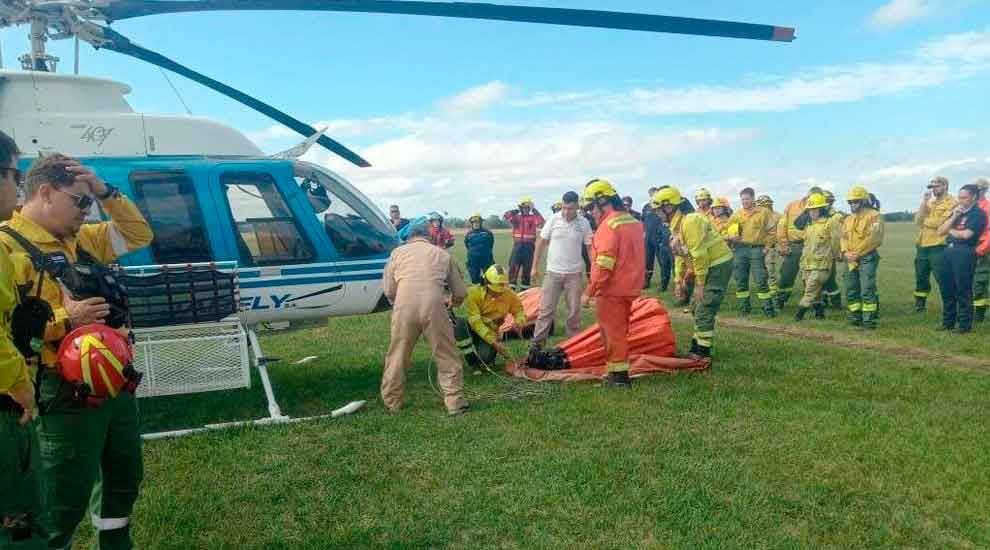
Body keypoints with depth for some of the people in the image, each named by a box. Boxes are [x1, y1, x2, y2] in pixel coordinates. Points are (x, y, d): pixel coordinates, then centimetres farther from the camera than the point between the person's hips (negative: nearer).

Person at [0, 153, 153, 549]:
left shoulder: (81, 239, 13)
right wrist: (64, 320, -27)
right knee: (65, 500, 0)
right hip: (68, 394, -9)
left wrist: (105, 192, 6)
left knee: (124, 479, 23)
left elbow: (139, 235, 18)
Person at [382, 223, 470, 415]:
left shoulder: (398, 252, 22)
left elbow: (389, 290, 18)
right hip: (433, 305, -1)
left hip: (404, 306, 1)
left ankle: (391, 403, 27)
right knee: (447, 357, 12)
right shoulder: (442, 253, 22)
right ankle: (455, 403, 16)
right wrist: (452, 302, 45)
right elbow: (460, 292, 23)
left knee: (397, 356, 16)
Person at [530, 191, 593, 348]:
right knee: (546, 309, 2)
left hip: (575, 273, 1)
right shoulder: (554, 220, -5)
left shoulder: (584, 223, -4)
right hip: (553, 272, 0)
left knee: (574, 311, 8)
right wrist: (535, 266, 2)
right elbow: (541, 242, 2)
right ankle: (537, 341, 8)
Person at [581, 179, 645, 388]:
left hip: (612, 290, -9)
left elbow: (604, 264, -22)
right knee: (620, 331, 18)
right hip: (630, 288, 9)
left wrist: (589, 291, -18)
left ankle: (618, 373, 7)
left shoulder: (609, 224, -17)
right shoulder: (633, 221, 11)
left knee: (612, 332, 2)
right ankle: (619, 370, 25)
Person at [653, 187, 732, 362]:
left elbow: (699, 254, -25)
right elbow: (680, 254, 17)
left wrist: (700, 283, -19)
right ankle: (697, 347, 26)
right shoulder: (678, 224, 8)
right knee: (698, 307, 16)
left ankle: (702, 352, -1)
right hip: (709, 265, 10)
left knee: (704, 310, -9)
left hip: (719, 264, -10)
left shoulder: (690, 221, -23)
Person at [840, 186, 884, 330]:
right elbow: (844, 237, 14)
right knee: (851, 289, 10)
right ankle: (855, 316, 20)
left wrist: (857, 253, -16)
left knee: (867, 289, -11)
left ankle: (869, 319, -8)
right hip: (850, 260, 7)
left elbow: (874, 238, -14)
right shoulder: (848, 219, 18)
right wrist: (845, 252, -5)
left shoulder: (874, 216, -5)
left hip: (867, 258, -7)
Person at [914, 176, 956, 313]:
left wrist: (924, 220, -4)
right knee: (921, 277, 14)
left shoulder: (952, 203, -7)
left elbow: (940, 222, -18)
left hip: (938, 247, -7)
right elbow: (918, 220, 3)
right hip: (922, 246, 7)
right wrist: (924, 202, -4)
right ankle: (919, 305, 25)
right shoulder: (929, 202, 16)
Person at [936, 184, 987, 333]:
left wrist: (951, 231, 4)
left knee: (963, 289, -5)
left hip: (964, 253, -7)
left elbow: (966, 234, -15)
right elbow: (941, 231, 12)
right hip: (949, 251, 7)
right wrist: (954, 216, 0)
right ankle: (948, 321, 19)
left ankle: (965, 324, 2)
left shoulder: (978, 213, -4)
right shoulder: (956, 212, 18)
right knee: (946, 287, 9)